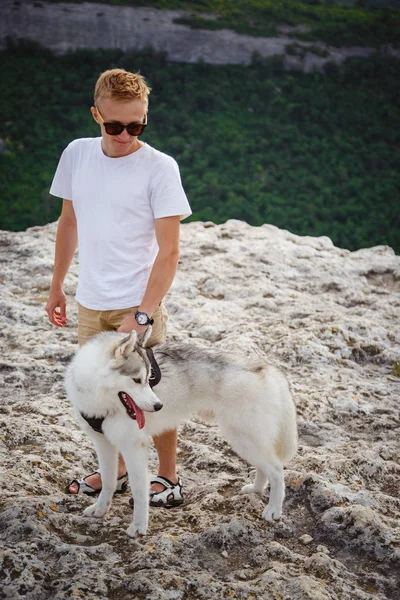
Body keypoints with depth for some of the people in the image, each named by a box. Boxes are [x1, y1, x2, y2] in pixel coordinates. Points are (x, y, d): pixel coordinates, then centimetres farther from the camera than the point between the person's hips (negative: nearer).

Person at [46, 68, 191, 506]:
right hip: (91, 303, 5)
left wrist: (142, 313, -21)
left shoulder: (159, 167, -13)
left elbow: (169, 250, -14)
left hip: (139, 303, -5)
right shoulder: (77, 154, 1)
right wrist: (56, 288, 16)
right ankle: (115, 470, 35)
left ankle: (169, 476, 24)